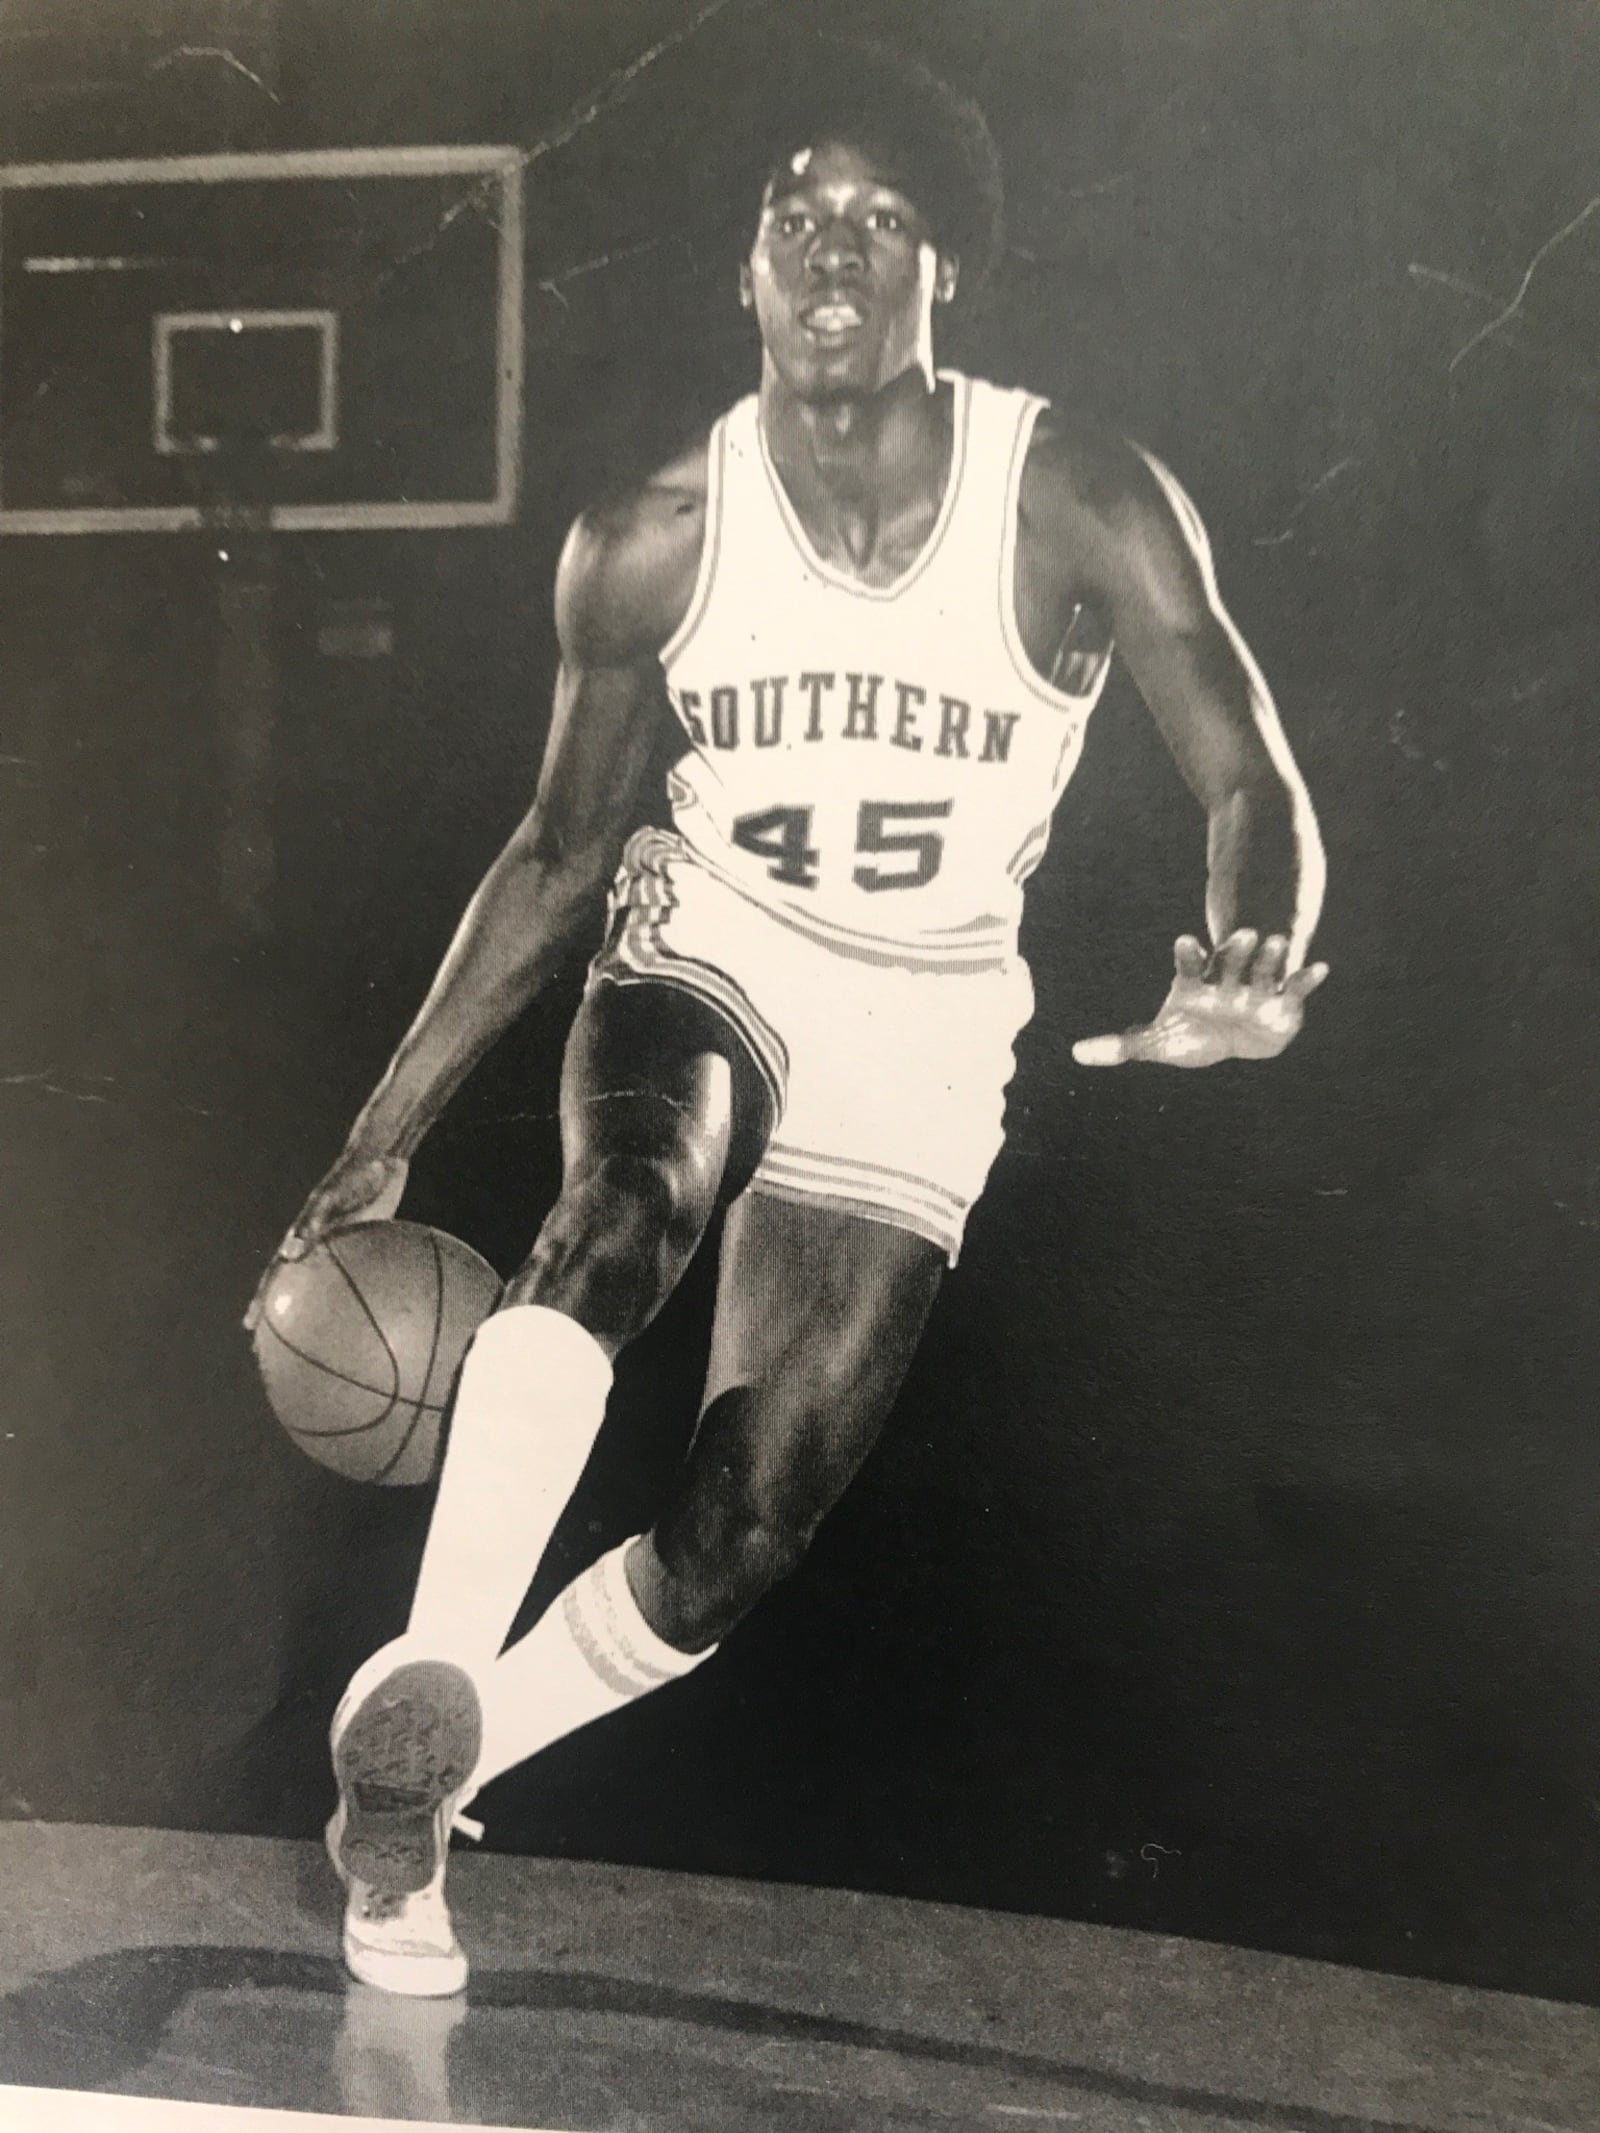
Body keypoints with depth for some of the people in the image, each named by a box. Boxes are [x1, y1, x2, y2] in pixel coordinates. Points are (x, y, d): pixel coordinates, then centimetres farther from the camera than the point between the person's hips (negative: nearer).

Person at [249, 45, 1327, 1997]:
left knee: (740, 1540, -4)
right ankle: (411, 1704, -22)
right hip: (705, 955, 1)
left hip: (920, 1036, 0)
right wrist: (380, 1144, -1)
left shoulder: (1084, 507, -13)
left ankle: (413, 1795, 18)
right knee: (615, 1220, -37)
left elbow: (1252, 787, -14)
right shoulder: (650, 546, -8)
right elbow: (562, 852, 1)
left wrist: (1250, 966, -40)